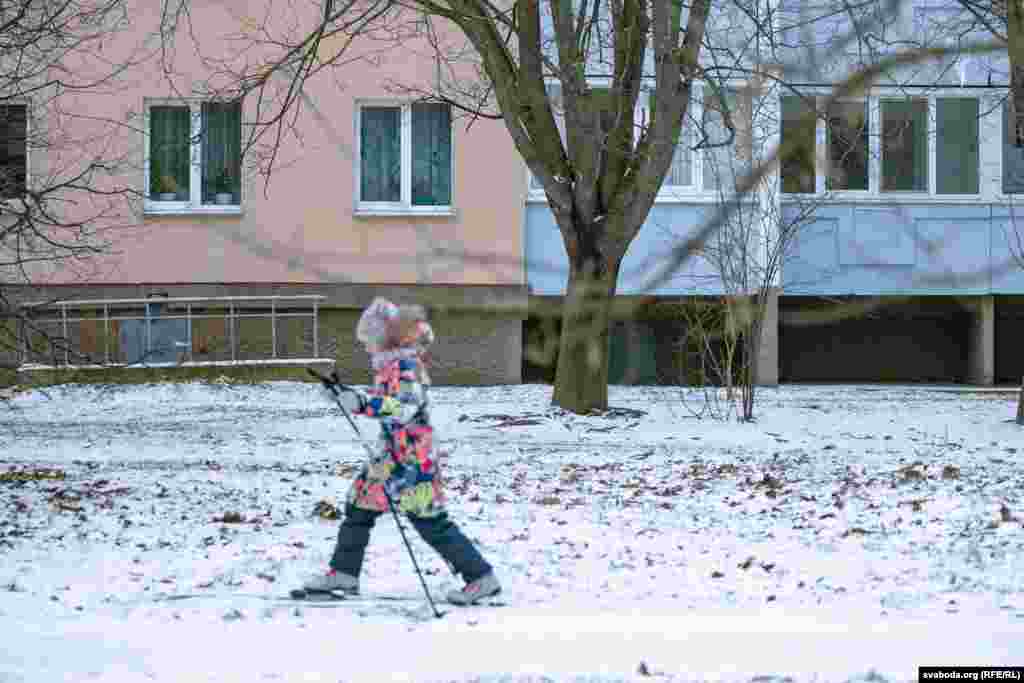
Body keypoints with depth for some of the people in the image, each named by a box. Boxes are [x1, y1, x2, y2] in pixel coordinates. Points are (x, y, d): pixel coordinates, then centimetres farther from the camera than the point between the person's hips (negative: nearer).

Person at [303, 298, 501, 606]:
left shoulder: (406, 365, -18)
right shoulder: (390, 365, 10)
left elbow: (404, 408, -32)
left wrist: (362, 403, -37)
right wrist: (347, 395, 22)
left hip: (412, 458, -10)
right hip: (391, 456, 10)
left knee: (431, 522, -7)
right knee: (359, 506, 13)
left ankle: (481, 577, -1)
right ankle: (344, 573, 25)